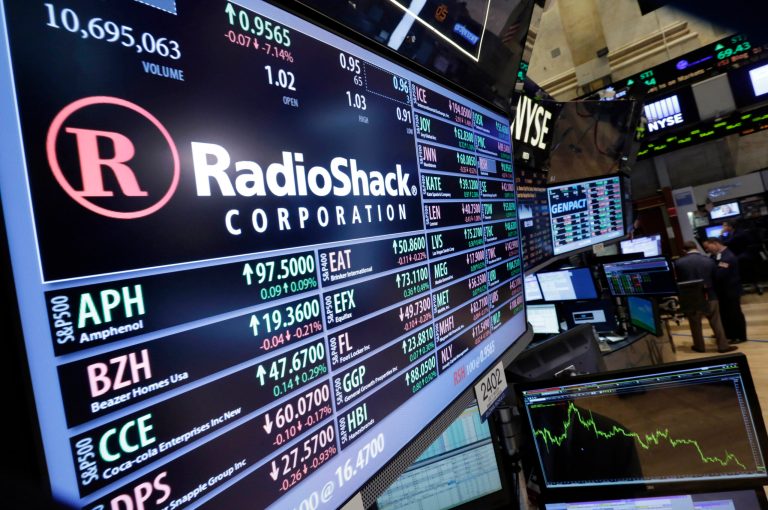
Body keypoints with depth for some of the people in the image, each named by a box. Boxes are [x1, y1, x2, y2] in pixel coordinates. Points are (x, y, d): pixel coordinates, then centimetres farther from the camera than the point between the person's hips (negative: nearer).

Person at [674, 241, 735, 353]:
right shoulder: (709, 260, -4)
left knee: (695, 324, 11)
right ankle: (723, 346, 17)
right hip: (710, 296, 2)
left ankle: (699, 346, 21)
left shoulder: (679, 263, -10)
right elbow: (716, 278, 6)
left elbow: (678, 281, -1)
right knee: (716, 322, 11)